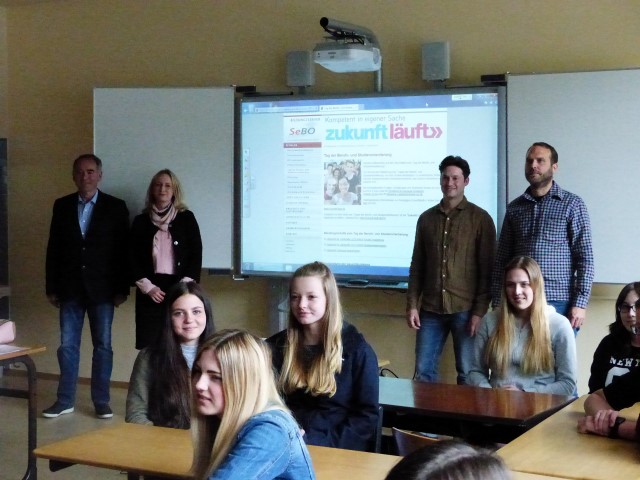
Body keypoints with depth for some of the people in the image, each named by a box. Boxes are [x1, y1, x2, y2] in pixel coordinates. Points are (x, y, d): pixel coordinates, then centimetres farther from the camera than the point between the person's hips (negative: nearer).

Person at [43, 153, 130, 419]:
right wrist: (52, 287, 3)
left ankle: (101, 401, 13)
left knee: (103, 345, 5)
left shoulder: (115, 207, -1)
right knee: (67, 345, 5)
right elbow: (54, 248, 6)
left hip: (102, 288, -2)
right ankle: (65, 400, 14)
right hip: (70, 288, 2)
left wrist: (122, 288, -6)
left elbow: (123, 250, -2)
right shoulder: (62, 205, 6)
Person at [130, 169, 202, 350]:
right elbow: (133, 258, 7)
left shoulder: (187, 218, 7)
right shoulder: (141, 221, 10)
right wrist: (147, 287, -6)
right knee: (149, 344, -4)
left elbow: (196, 255, 2)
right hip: (150, 291, 1)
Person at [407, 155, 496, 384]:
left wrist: (480, 311, -10)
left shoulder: (480, 219, -1)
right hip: (431, 309, 3)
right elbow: (417, 266, 12)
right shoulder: (426, 218, 10)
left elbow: (487, 269, -4)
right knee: (424, 371, 4)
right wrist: (412, 305, 4)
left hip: (465, 310, -3)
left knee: (467, 373, 3)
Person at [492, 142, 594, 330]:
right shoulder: (515, 208, 12)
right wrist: (497, 302, 5)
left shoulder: (572, 204, 2)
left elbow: (585, 258, -3)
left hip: (559, 303, -3)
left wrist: (580, 303, -10)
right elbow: (502, 259, 13)